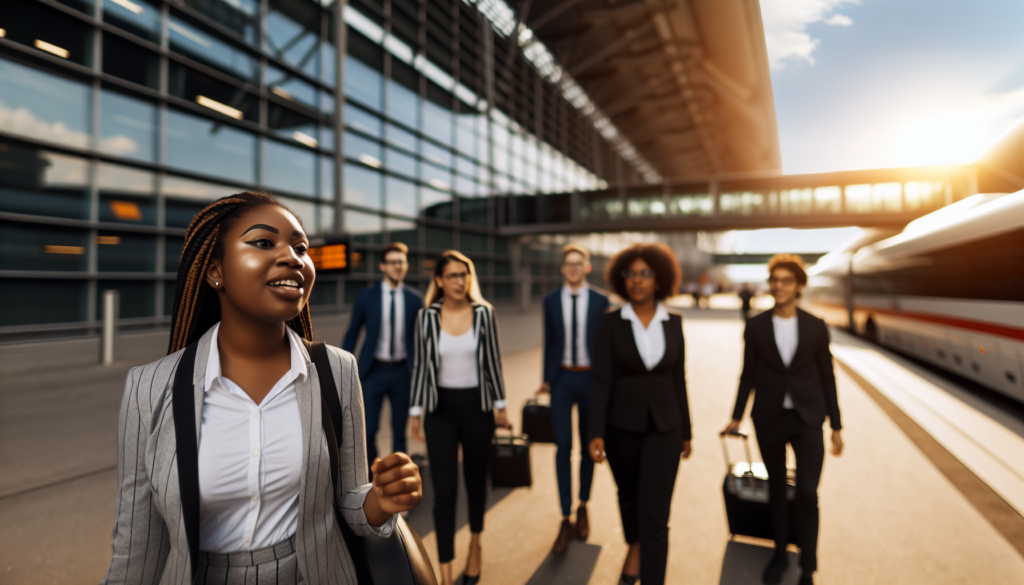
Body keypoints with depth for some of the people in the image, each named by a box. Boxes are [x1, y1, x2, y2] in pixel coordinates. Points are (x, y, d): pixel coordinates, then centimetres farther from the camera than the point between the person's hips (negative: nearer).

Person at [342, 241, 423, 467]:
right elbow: (352, 334, 4)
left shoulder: (415, 299, 1)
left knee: (400, 432, 10)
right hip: (374, 370, -1)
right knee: (367, 430, 0)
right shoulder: (366, 296, -2)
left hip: (403, 371, 1)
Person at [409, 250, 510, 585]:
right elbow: (421, 366, 0)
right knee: (444, 491, -1)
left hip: (477, 406, 1)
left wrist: (500, 406, 2)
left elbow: (493, 361, 0)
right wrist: (415, 411, 2)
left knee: (475, 480, 17)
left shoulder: (483, 313, -5)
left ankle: (475, 545, 43)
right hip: (440, 409, 0)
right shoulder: (427, 317, -5)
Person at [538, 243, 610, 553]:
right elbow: (549, 342, 6)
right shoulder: (551, 300, 2)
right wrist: (546, 379, 6)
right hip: (562, 379, 0)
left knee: (589, 445, 12)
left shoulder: (600, 301, -1)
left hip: (590, 379, 0)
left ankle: (583, 507, 32)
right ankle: (566, 519, 11)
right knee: (563, 447, -1)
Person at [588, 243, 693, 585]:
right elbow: (602, 381, -11)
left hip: (664, 427, 0)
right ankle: (634, 547, 53)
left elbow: (678, 380, 5)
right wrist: (596, 433, -16)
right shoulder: (610, 323, -8)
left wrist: (686, 431, 9)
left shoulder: (673, 323, -1)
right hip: (622, 425, 0)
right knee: (629, 496, 22)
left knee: (655, 515, -3)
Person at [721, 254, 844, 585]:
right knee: (776, 490, 14)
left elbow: (827, 377, 3)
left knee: (807, 494, -5)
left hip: (807, 420, -1)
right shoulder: (755, 326, -3)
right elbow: (748, 375, 3)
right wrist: (737, 417, 3)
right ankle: (780, 554, 35)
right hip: (769, 420, 1)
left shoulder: (816, 327, -2)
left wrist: (836, 427, 4)